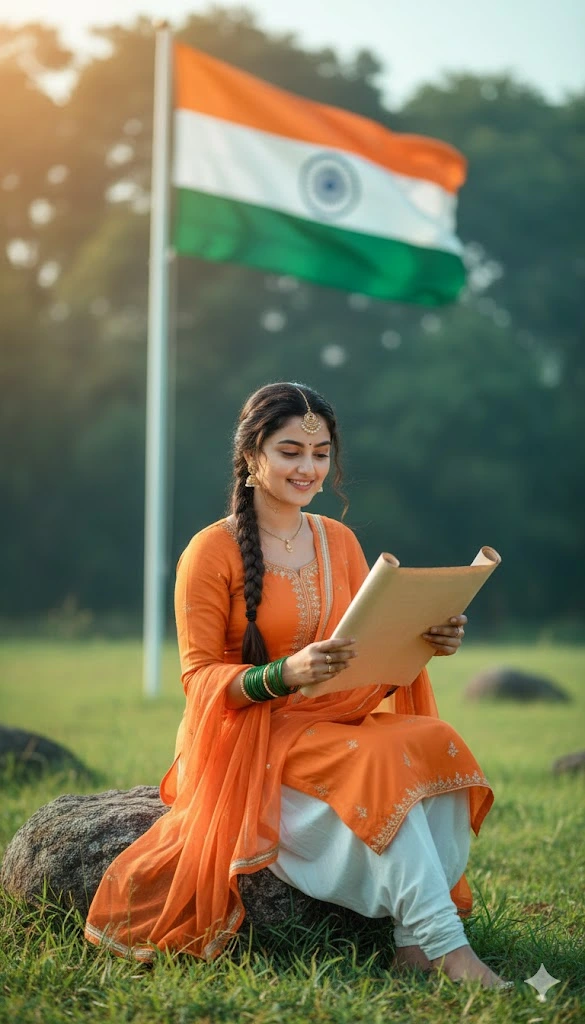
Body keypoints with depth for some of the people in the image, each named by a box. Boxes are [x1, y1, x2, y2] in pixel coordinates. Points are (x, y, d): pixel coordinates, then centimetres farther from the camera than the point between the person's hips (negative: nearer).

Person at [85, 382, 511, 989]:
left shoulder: (339, 540, 11)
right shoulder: (212, 551, -7)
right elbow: (199, 677, -10)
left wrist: (425, 639, -12)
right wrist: (285, 674, -28)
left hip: (334, 725, 5)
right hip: (250, 739, -5)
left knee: (434, 744, -25)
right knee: (381, 764, -32)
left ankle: (414, 941, -27)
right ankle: (441, 943, -28)